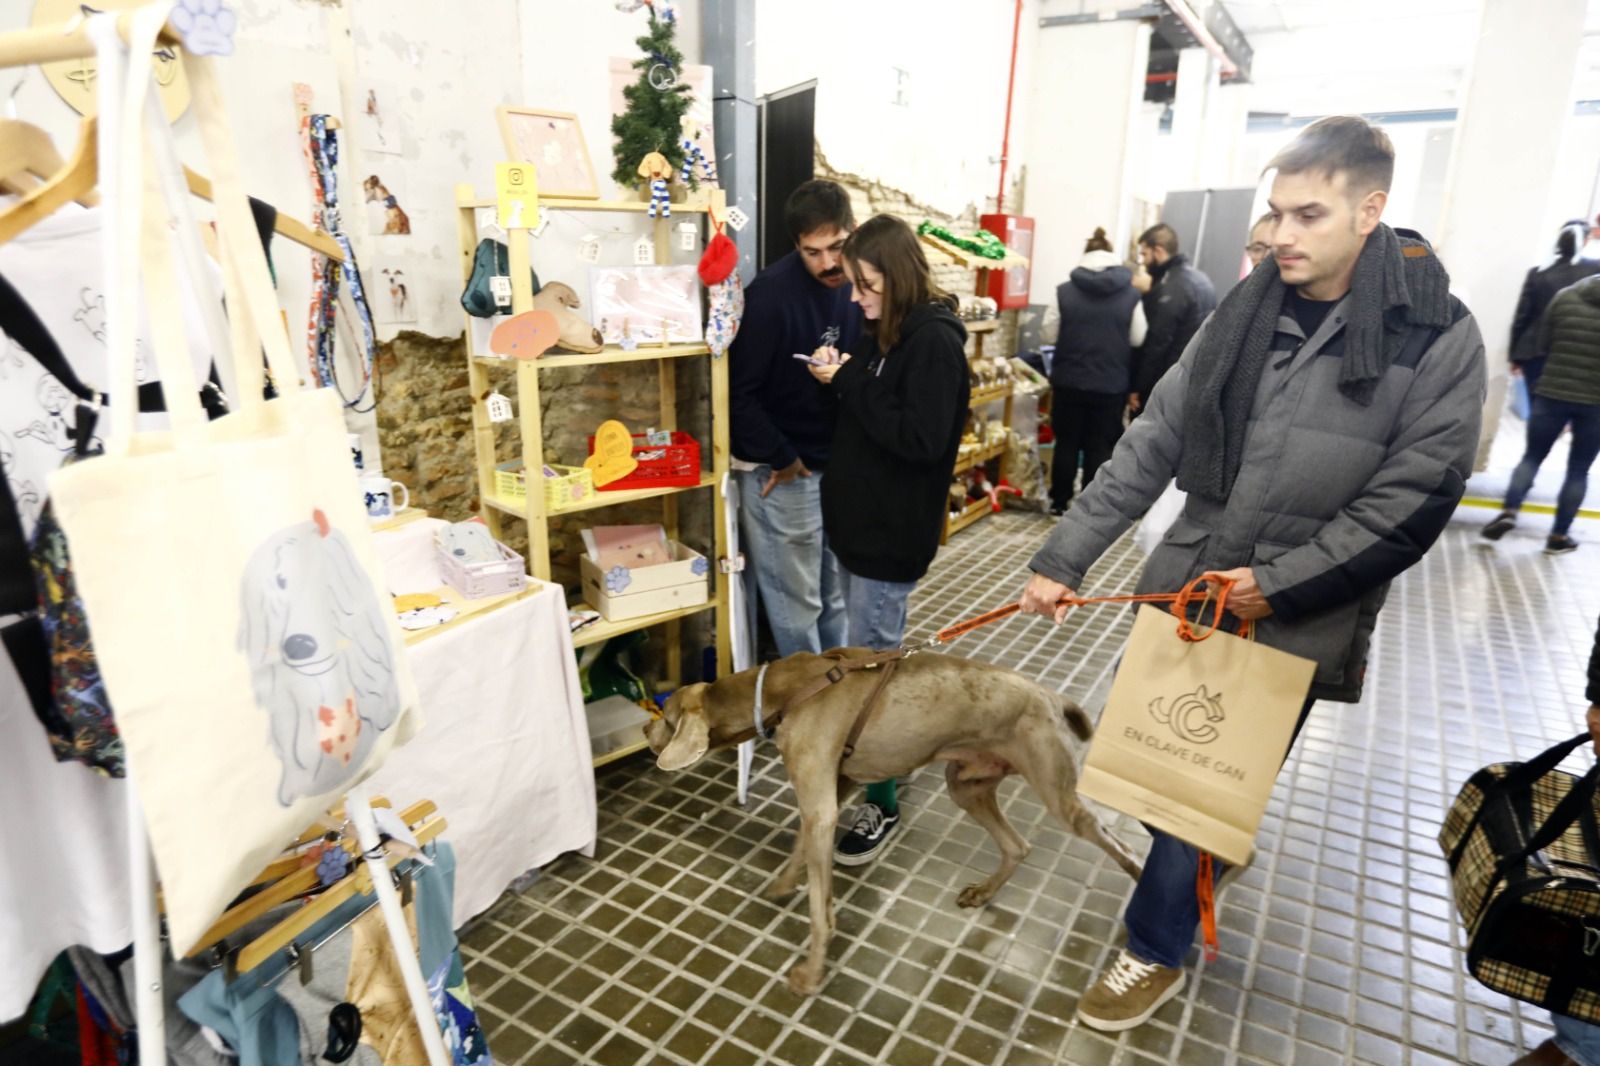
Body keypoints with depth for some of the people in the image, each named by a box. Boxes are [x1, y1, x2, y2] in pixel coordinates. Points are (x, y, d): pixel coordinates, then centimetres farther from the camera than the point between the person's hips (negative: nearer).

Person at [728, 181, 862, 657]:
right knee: (797, 603, 5)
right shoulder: (772, 293, -19)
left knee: (836, 597, 19)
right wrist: (780, 458, -15)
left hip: (839, 467, 6)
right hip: (782, 472, -6)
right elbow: (739, 393, -19)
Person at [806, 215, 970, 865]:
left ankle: (883, 804, 12)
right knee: (872, 656, 19)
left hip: (893, 531, -9)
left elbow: (921, 440, -24)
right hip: (859, 517, 9)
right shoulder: (888, 333, 10)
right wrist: (841, 379, 1)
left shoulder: (934, 341, -16)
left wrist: (851, 382, -20)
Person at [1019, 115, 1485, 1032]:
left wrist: (1280, 582, -18)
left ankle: (1157, 951, 29)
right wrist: (1064, 557, -4)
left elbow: (1411, 503, -12)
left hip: (1292, 627, -4)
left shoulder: (1439, 339, -9)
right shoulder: (1242, 320, 2)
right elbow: (1149, 452, 0)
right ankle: (1213, 849, 50)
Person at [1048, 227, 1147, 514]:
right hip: (1111, 385, 0)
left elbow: (1050, 334, 2)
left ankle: (1059, 501, 19)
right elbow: (1138, 339, 4)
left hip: (1069, 381, 0)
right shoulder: (1130, 294, -3)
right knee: (1101, 446, 8)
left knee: (1066, 442, 11)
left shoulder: (1064, 291, -5)